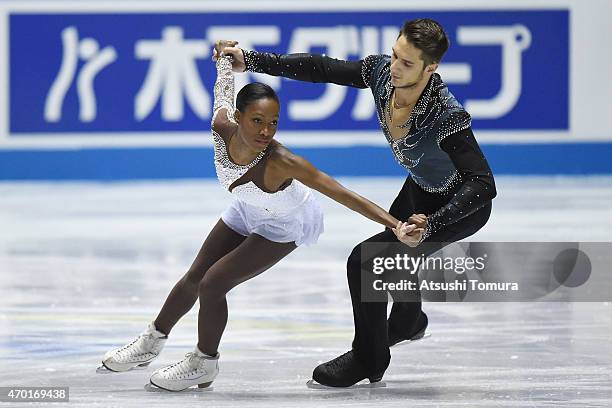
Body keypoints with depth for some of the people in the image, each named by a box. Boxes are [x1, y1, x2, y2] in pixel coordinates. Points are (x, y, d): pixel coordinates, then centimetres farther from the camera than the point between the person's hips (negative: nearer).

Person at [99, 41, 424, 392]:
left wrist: (396, 225, -53)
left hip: (286, 226, -5)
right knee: (194, 278, 15)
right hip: (247, 212, 5)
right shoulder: (223, 129, -31)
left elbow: (343, 194, -46)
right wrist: (227, 57, 14)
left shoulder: (281, 162, -44)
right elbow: (224, 92, -8)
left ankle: (205, 363, 15)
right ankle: (153, 342, 41)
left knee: (213, 284, -11)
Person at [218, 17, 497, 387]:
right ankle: (408, 322, 64)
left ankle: (369, 360, 8)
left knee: (366, 260, -15)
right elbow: (321, 69, -13)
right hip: (422, 187, 8)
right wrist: (252, 62, -16)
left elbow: (483, 185, -47)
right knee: (390, 247, 32)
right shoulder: (382, 72, -24)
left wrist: (428, 225, -55)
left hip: (463, 204, -8)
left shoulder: (447, 116, -42)